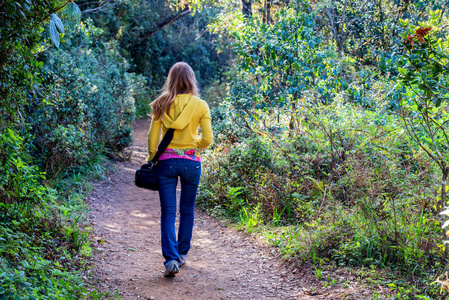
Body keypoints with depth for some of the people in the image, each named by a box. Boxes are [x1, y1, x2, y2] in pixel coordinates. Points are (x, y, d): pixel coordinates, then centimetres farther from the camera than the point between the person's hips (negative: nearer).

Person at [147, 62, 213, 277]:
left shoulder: (161, 104, -2)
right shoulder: (200, 106, -4)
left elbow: (153, 137, 0)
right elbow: (207, 139, -4)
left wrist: (151, 159, 12)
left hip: (166, 161, 0)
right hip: (191, 162, 0)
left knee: (168, 213, 2)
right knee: (187, 211, 17)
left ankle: (171, 259, -10)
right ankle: (182, 254, 27)